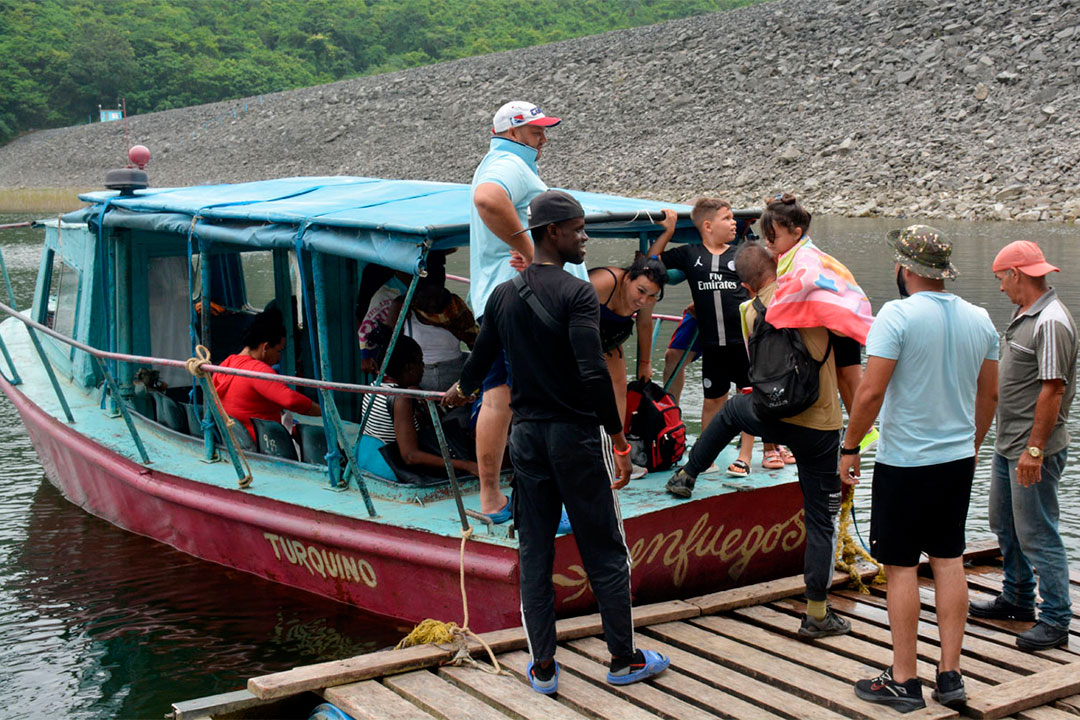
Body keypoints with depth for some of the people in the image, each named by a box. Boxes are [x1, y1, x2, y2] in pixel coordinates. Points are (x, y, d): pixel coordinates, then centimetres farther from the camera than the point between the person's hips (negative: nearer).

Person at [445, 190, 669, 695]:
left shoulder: (503, 295, 5)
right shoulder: (576, 294, -14)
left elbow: (481, 358, 17)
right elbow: (593, 374, -22)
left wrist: (462, 390, 38)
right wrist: (619, 438, -16)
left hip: (526, 435, 6)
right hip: (577, 435, -6)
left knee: (534, 552, 11)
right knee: (605, 552, 7)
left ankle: (542, 667, 17)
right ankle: (623, 660, 17)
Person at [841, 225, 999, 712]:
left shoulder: (897, 315, -15)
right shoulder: (980, 319, 5)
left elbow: (871, 392, -19)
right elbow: (990, 394, 12)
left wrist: (850, 447, -8)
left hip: (905, 461, -6)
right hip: (959, 458, 6)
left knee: (901, 567, 2)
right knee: (949, 560, 13)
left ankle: (903, 681, 9)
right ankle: (950, 675, 18)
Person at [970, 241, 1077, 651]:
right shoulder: (1024, 315, 12)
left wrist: (1034, 449, -25)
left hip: (1035, 449, -11)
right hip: (1009, 444, 11)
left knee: (1037, 534, -4)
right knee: (1005, 524, 20)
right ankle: (1017, 599, 35)